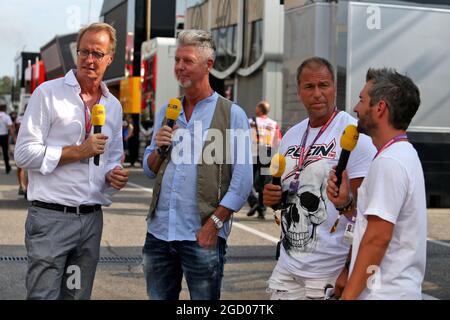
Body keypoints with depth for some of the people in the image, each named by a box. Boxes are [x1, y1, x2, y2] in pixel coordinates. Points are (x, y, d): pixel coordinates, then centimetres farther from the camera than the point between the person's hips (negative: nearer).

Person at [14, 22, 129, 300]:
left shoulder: (114, 106, 13)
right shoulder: (48, 94, -4)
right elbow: (24, 153, -10)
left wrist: (113, 175, 0)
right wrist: (78, 152, -15)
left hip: (92, 219, 6)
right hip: (51, 217, -5)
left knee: (78, 295, 12)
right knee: (43, 294, -6)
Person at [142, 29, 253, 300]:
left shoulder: (232, 114, -3)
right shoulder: (166, 112, 13)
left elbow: (242, 181, -7)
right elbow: (150, 170, 16)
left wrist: (214, 224, -13)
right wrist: (159, 148, -4)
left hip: (202, 237, -5)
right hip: (159, 232, 5)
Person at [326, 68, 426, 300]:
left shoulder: (389, 162, -18)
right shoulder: (404, 154, 14)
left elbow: (378, 237, -23)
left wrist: (348, 295, -20)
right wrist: (345, 203, 2)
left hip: (384, 292, -9)